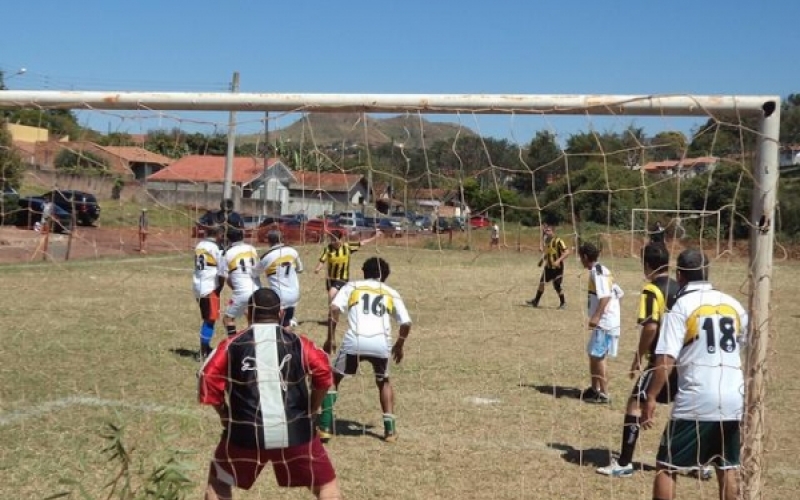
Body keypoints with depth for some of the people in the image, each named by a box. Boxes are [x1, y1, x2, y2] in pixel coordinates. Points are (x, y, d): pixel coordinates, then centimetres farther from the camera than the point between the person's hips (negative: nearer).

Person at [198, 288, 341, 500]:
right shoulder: (298, 343, 5)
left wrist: (227, 415, 14)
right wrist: (309, 411, 9)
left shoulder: (232, 345, 6)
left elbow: (208, 382, 0)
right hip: (295, 431, 0)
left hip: (246, 432, 0)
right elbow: (323, 374, -5)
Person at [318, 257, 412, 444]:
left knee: (333, 378, 22)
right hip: (381, 343, 2)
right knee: (383, 382, 29)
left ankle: (326, 427, 12)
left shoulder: (352, 286, 21)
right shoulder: (391, 293, 24)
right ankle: (390, 429, 19)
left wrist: (330, 338, 11)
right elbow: (406, 323, 16)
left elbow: (334, 309, 4)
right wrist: (399, 345, 33)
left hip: (355, 341, -2)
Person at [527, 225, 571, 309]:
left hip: (557, 267, -7)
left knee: (557, 286, -2)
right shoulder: (546, 240, 4)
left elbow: (567, 252, -24)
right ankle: (536, 301, 17)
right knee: (541, 283, 6)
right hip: (548, 266, 7)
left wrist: (558, 260, -32)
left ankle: (563, 303, 17)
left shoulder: (558, 241, -19)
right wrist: (542, 259, 10)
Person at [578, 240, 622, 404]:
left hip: (604, 322, -10)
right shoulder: (602, 270, 15)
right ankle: (595, 389, 26)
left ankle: (604, 394, -3)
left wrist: (596, 316, -31)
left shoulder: (597, 271, -13)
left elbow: (605, 295, -24)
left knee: (598, 356, -6)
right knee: (593, 355, 17)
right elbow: (618, 293, 17)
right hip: (605, 321, 10)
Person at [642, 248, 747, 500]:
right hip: (733, 400, 5)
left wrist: (651, 398, -8)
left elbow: (666, 360, -13)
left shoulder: (681, 307, -7)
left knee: (666, 466, 5)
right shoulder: (733, 304, 8)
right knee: (727, 467, 17)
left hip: (696, 401, -5)